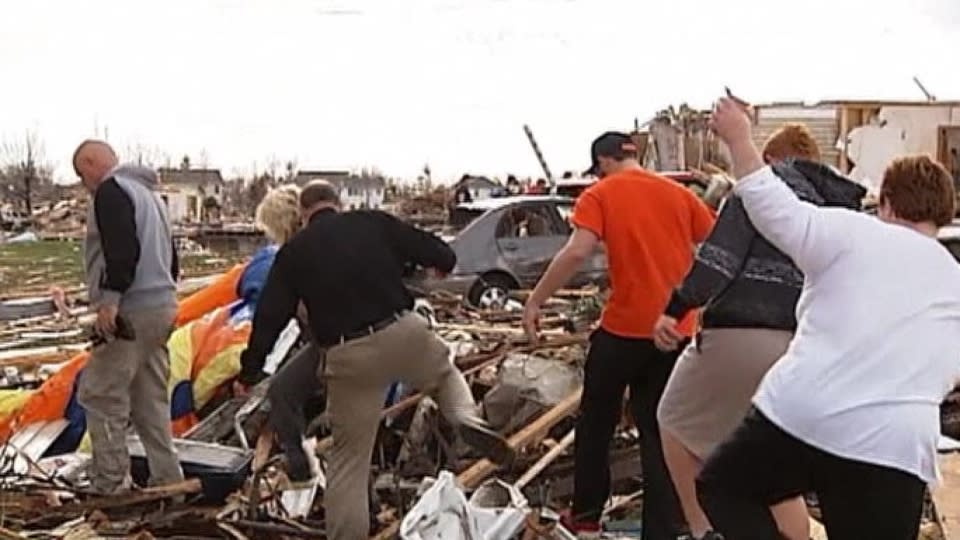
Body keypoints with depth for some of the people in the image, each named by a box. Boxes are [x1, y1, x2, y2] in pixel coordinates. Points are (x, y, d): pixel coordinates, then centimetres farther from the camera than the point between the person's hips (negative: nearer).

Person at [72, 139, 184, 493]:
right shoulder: (148, 193, 22)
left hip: (131, 310, -10)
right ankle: (167, 479, 15)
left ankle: (110, 483, -2)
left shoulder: (111, 190, -8)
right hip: (163, 305, 10)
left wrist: (109, 299, -24)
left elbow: (122, 249, -23)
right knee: (150, 399, 13)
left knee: (100, 396, -3)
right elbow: (170, 255, 23)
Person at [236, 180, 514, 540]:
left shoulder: (293, 252, 9)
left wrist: (250, 371, 15)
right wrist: (440, 263, 30)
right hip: (403, 332, 0)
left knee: (349, 458, 11)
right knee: (446, 373, 32)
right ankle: (468, 420, 3)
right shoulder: (373, 223, 7)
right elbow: (441, 255, 6)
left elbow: (269, 317, 6)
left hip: (349, 355, 0)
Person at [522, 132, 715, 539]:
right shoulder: (679, 194, 9)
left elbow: (578, 252, -17)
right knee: (659, 431, 11)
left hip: (624, 328, -3)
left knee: (596, 422, 17)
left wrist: (535, 301, -11)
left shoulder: (600, 195, -3)